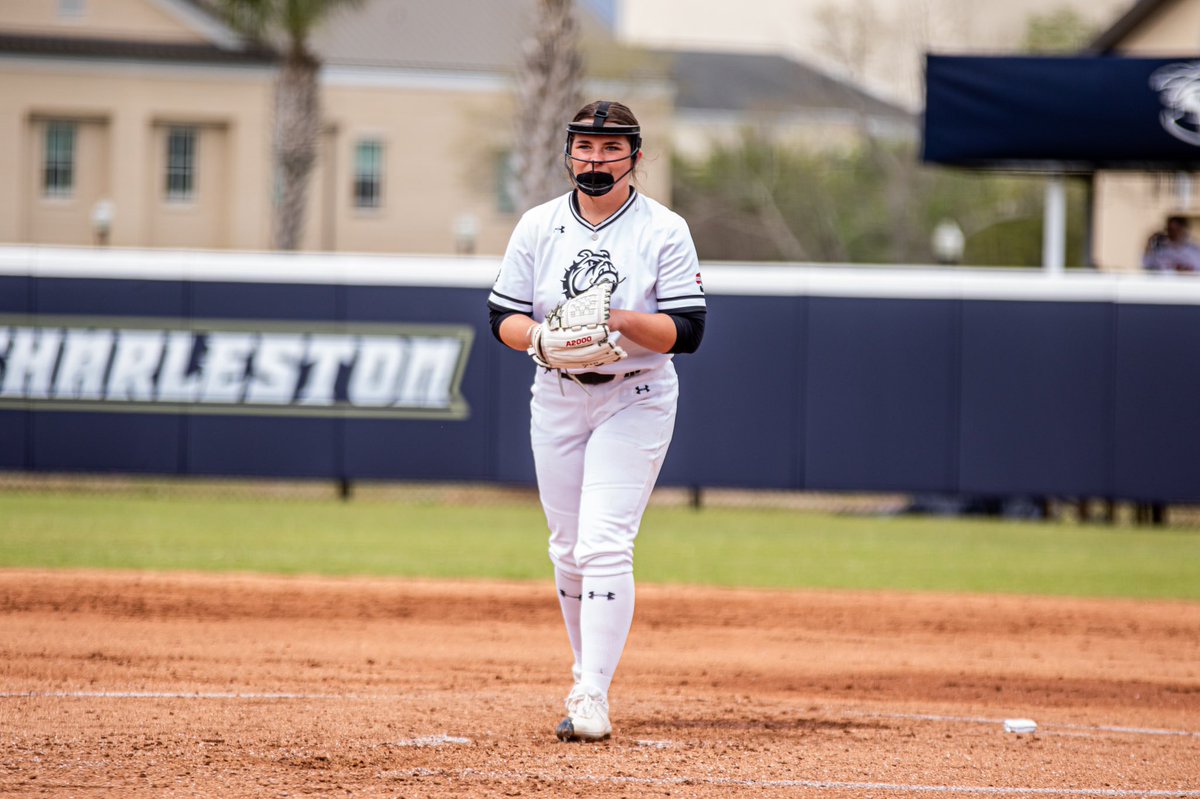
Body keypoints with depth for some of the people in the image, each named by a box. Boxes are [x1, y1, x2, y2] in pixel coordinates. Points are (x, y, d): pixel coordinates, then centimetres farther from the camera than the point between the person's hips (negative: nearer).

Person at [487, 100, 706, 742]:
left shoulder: (664, 231, -6)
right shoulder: (539, 226, 4)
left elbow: (688, 330, -11)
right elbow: (503, 317, 4)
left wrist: (619, 318, -26)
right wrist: (541, 336, -18)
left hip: (635, 402, -4)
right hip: (556, 397, 4)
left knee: (604, 545, -15)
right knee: (568, 550, 9)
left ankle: (593, 702, -17)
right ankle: (586, 675, 27)